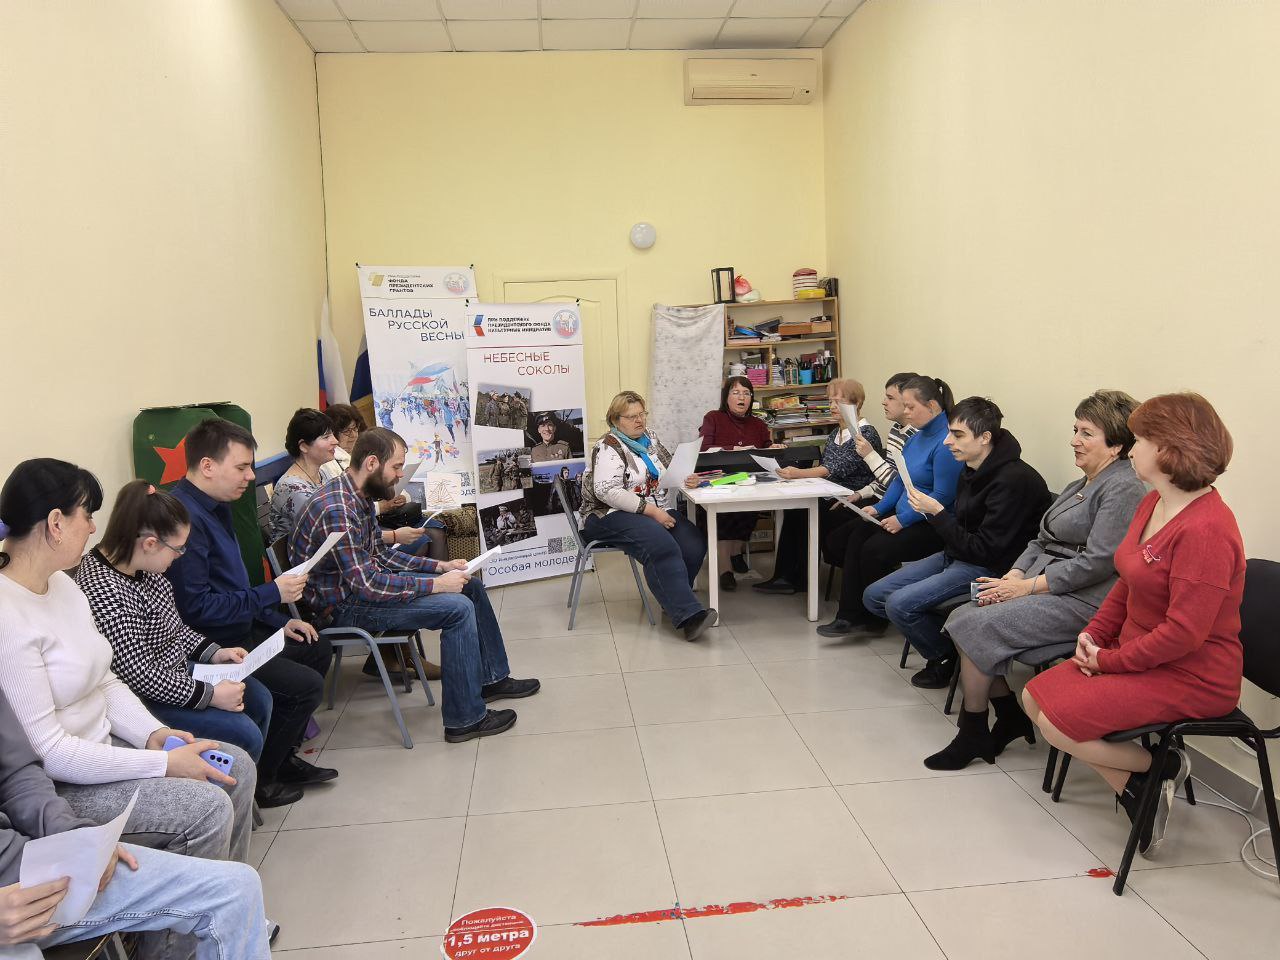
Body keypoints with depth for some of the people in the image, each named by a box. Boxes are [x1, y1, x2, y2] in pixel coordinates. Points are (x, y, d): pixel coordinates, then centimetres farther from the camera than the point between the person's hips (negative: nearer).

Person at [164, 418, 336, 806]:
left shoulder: (214, 507, 9)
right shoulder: (185, 516, -25)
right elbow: (196, 607, -29)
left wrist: (280, 622, 12)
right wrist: (272, 594, -21)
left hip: (240, 630, 11)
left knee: (317, 649, 18)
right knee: (306, 685, -17)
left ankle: (284, 758, 24)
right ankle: (257, 779, 4)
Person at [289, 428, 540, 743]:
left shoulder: (355, 495, 4)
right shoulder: (336, 510, -28)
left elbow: (380, 554, 13)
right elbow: (368, 585, -30)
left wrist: (440, 567, 3)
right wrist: (437, 584, -22)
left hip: (362, 583, 10)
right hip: (345, 605, -10)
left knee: (471, 587, 10)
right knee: (458, 608, -22)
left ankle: (492, 678, 23)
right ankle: (465, 719, -11)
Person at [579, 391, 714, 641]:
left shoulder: (650, 440, 17)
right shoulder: (608, 447, -5)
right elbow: (607, 492, -18)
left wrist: (687, 479, -2)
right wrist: (650, 511, -22)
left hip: (656, 511, 7)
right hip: (612, 517, -7)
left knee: (694, 544, -22)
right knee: (662, 546, -34)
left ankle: (671, 601, -6)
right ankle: (688, 615, -38)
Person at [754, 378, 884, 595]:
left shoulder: (866, 434, -10)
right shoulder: (836, 432, 17)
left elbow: (838, 468, -24)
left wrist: (799, 473, -35)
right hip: (830, 496, 8)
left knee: (809, 518, -25)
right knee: (793, 510, -17)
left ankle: (801, 579, -9)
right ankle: (785, 576, -17)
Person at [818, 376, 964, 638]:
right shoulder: (918, 437, 13)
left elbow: (943, 496, -22)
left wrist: (903, 520, -20)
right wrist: (879, 508, 4)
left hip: (931, 525, -9)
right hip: (904, 515, 9)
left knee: (874, 549, -23)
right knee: (856, 536, -11)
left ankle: (873, 619, -1)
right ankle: (850, 614, -9)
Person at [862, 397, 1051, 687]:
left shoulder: (1013, 480, -23)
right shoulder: (972, 470, 4)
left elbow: (984, 551, -22)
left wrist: (937, 513, -21)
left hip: (987, 568, -9)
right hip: (954, 555, 9)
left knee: (899, 604, -24)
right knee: (874, 596, 1)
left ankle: (947, 658, 3)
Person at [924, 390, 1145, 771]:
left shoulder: (1123, 489, -12)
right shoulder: (1079, 486, 19)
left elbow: (1097, 562, -21)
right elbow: (1040, 543, 17)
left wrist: (1027, 586, -18)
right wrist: (1011, 578, -1)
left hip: (1080, 602, -10)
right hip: (1046, 589, 10)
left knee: (974, 626, -20)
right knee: (960, 617, -7)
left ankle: (974, 735, -3)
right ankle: (1011, 719, 6)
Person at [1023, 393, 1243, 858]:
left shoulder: (1206, 529, -26)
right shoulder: (1152, 504, 4)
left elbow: (1184, 632, -27)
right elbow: (1128, 584, 15)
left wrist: (1111, 659, -17)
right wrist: (1094, 633, 1)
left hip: (1190, 678, -10)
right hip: (1137, 657, 10)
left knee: (1058, 723, -17)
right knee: (1034, 696, 2)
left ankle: (1161, 767, 6)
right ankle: (1138, 793, 6)